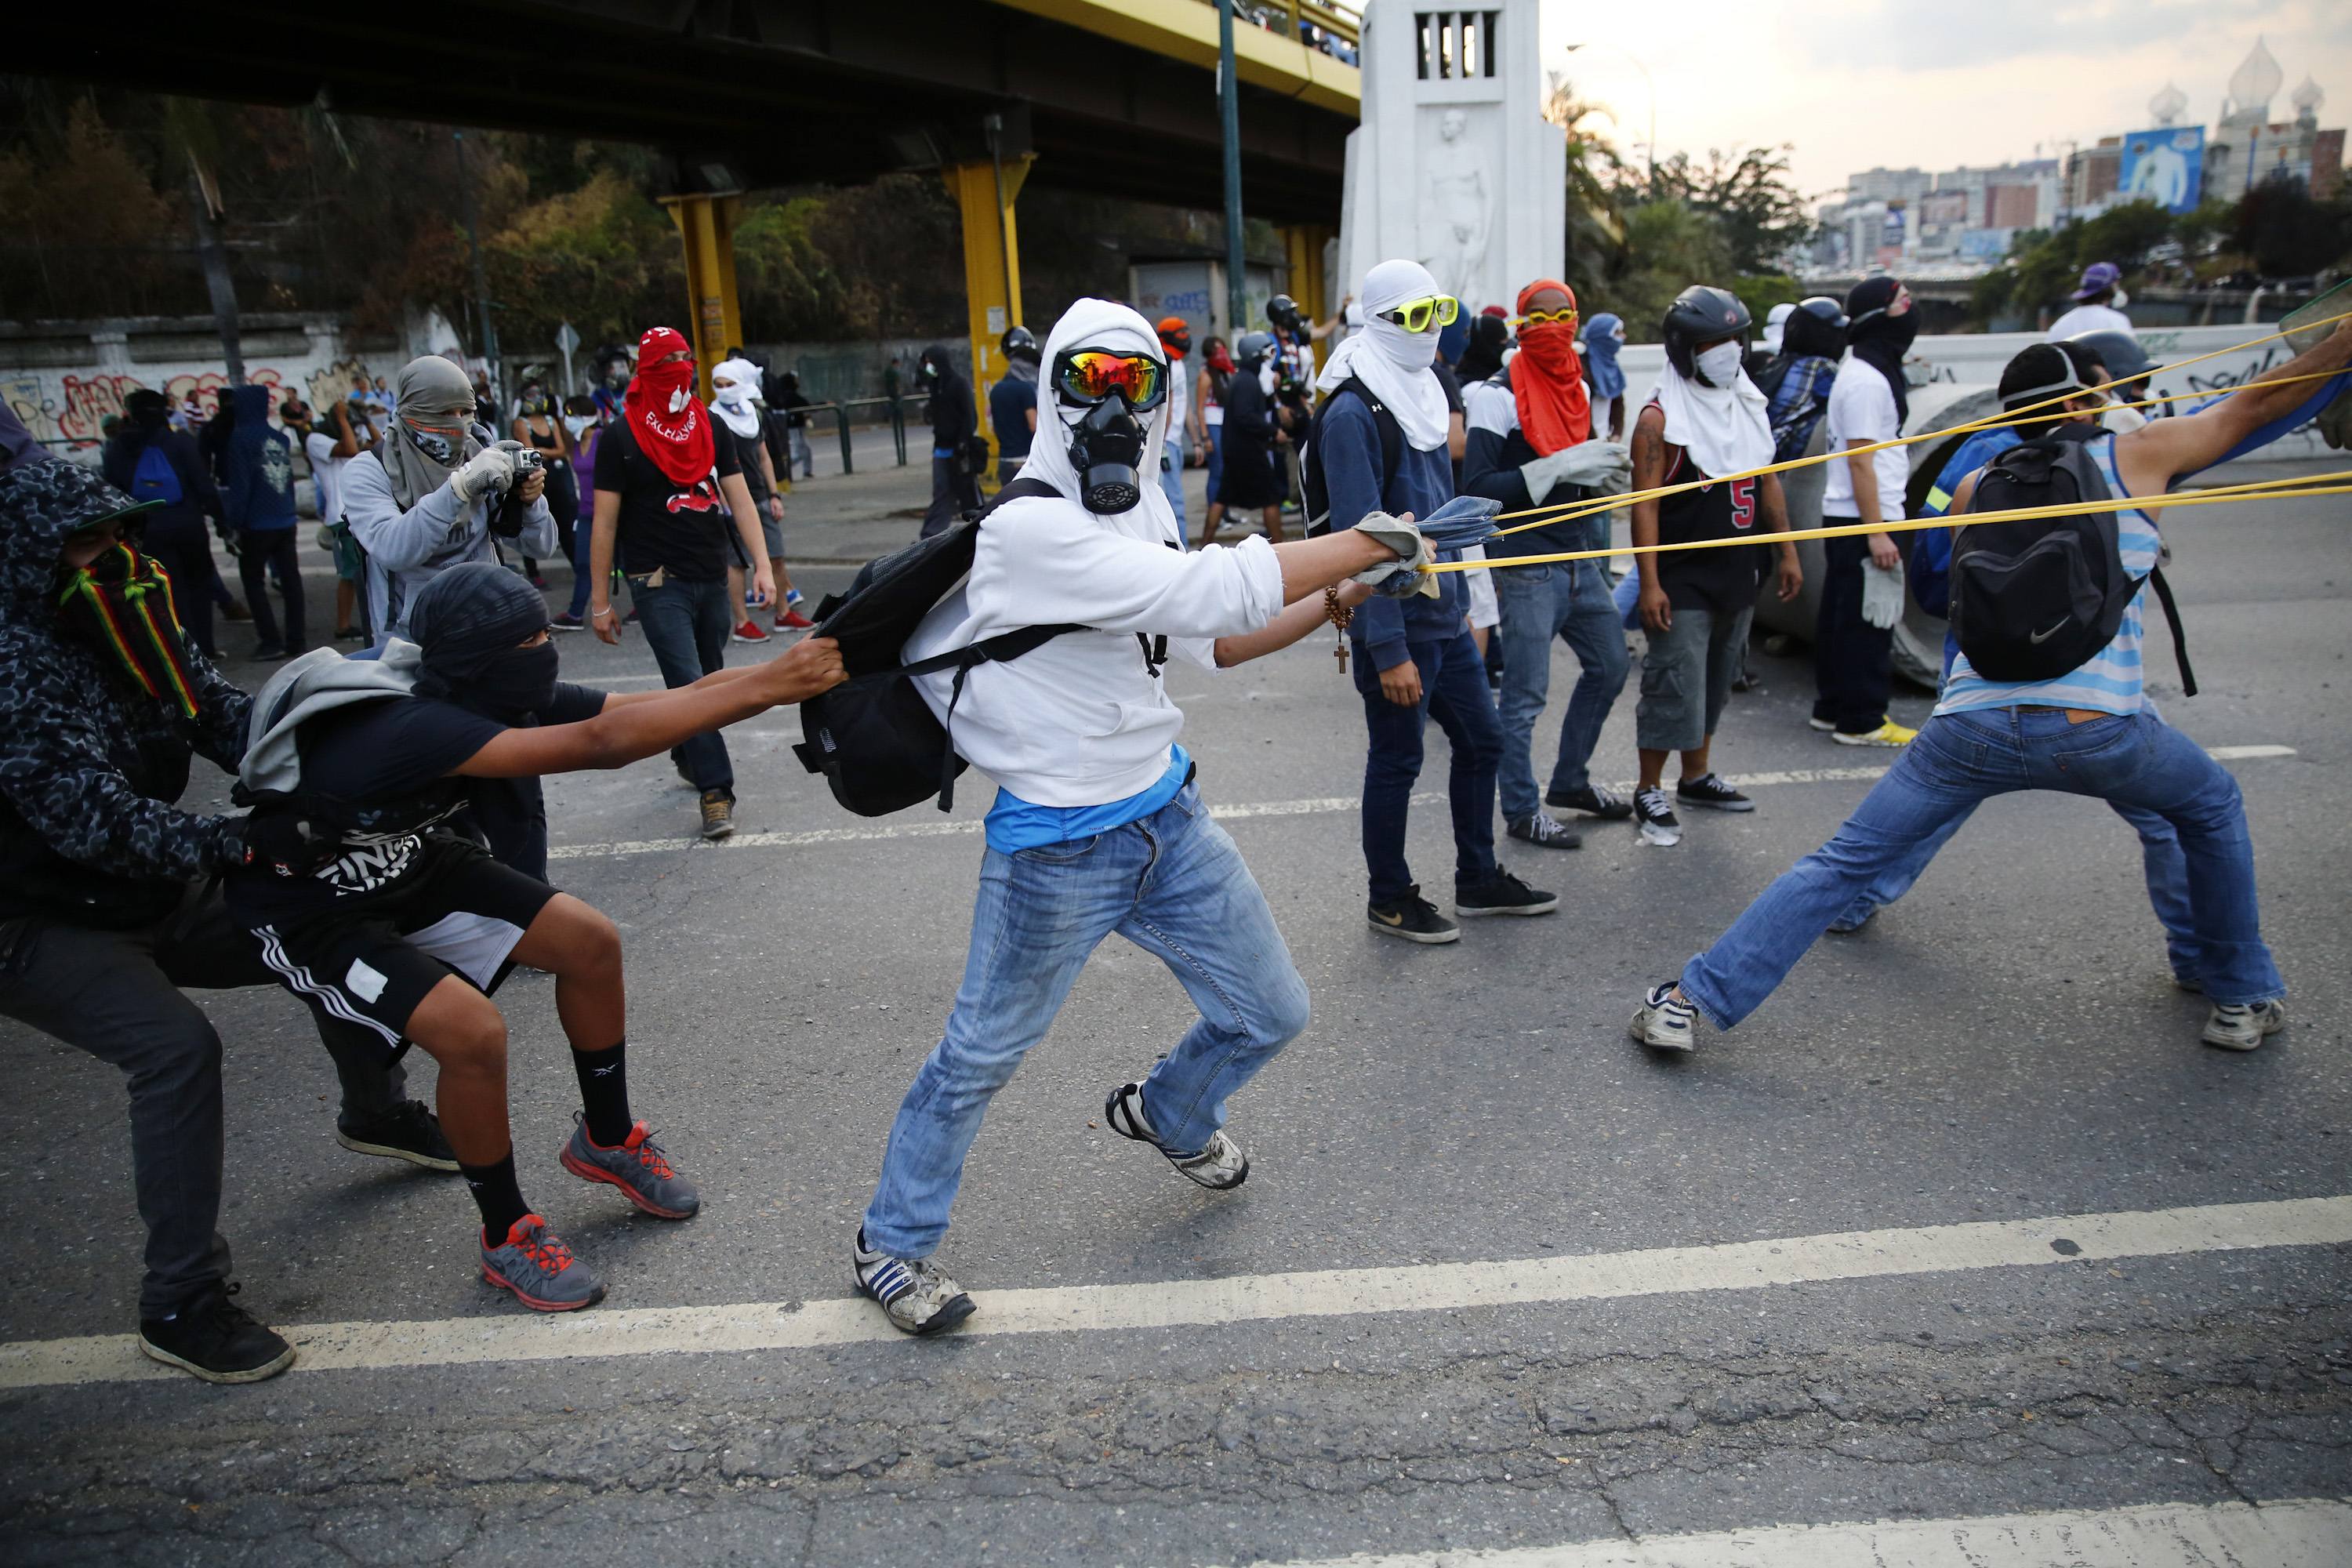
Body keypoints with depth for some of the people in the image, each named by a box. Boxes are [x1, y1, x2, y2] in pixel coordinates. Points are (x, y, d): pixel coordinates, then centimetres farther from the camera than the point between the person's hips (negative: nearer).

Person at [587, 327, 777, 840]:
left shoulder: (711, 427, 7)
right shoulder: (620, 437, -5)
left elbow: (739, 500, 4)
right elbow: (605, 524, -4)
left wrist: (762, 564, -8)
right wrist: (600, 601, -5)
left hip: (712, 579, 5)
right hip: (659, 584, -5)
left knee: (711, 681, 16)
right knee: (689, 686, -11)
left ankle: (686, 756, 39)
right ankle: (716, 791, -9)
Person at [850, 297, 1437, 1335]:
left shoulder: (1142, 506, 5)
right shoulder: (1030, 529, -23)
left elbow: (1206, 642, 13)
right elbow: (1212, 592, -30)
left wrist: (1344, 596, 4)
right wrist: (1373, 539, -21)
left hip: (1168, 818, 8)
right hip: (1060, 849, -8)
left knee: (1269, 1014, 16)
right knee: (982, 1056, 9)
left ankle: (1169, 1116, 48)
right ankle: (889, 1243, 34)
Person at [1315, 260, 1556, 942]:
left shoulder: (1424, 393, 12)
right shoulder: (1353, 412, -16)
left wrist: (1462, 601, 18)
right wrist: (1387, 650, -23)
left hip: (1444, 615, 9)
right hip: (1396, 624, -9)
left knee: (1482, 739, 15)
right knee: (1397, 760, 4)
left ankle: (1479, 879, 32)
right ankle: (1389, 899, 21)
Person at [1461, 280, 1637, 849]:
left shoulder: (1578, 388, 13)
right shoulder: (1498, 396, -12)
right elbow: (1477, 488, -20)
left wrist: (1603, 475, 1)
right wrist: (1557, 469, -24)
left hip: (1579, 557, 8)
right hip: (1527, 564, -8)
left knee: (1609, 665, 18)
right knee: (1525, 695, -2)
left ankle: (1570, 780, 34)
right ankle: (1522, 810, 13)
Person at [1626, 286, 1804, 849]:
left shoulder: (1749, 405, 10)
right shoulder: (1660, 418, -12)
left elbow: (1768, 482, 16)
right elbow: (1645, 505, -16)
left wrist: (1788, 552, 13)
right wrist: (1649, 582, -21)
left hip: (1739, 572, 7)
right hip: (1683, 579, -7)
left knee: (1716, 680, 16)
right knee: (1674, 685, -6)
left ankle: (1697, 776, 29)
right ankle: (1649, 792, 4)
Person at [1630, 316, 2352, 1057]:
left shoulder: (1975, 488, 18)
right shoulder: (2135, 456, 11)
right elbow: (2255, 407, 22)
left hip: (1975, 723, 1)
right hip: (2099, 729, -1)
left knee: (1844, 860, 3)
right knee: (2213, 806, 30)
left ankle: (1691, 1000, -5)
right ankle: (2243, 999, 39)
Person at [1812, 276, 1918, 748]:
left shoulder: (1871, 371, 17)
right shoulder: (1867, 380, -16)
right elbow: (1860, 460, -20)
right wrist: (1876, 532, -22)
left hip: (1845, 518, 10)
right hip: (1863, 520, -10)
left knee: (1841, 615, 14)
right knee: (1866, 621, -5)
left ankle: (1832, 708, 23)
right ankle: (1861, 721, 1)